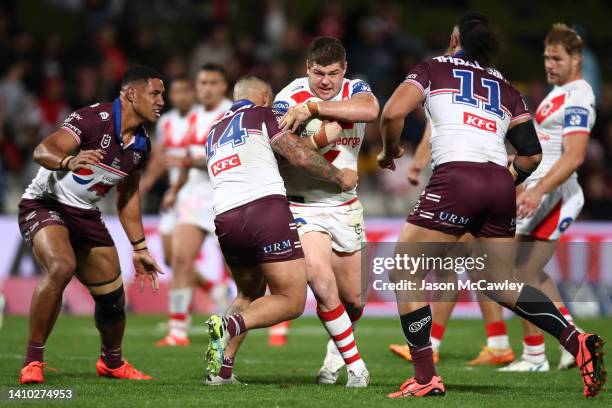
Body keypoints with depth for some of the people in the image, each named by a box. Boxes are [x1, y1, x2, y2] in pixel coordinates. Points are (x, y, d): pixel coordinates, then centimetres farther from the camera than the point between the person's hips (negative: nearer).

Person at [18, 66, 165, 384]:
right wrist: (69, 161, -53)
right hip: (45, 204, -7)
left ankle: (111, 363, 40)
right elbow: (42, 151, -31)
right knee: (61, 267, -33)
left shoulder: (141, 145, 4)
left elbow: (128, 196, 18)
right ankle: (32, 362, -21)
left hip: (85, 215, 8)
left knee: (113, 297, 10)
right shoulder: (94, 118, -21)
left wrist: (139, 248, 18)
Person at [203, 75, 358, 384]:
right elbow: (300, 156, 0)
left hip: (224, 217, 6)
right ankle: (229, 325, -24)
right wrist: (339, 178, 14)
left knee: (249, 295, 26)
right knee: (292, 301, 1)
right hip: (266, 208, -6)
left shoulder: (213, 133, 28)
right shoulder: (262, 115, 9)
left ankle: (221, 368, 8)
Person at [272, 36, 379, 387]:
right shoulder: (289, 98, -11)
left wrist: (314, 107, -35)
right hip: (303, 207, -4)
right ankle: (356, 365, -9)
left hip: (345, 206, 4)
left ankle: (337, 348, 40)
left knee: (353, 298, 9)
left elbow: (370, 110, -28)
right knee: (323, 284, -22)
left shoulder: (355, 90, -4)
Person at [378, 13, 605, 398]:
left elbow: (393, 113, -2)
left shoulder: (434, 69, 12)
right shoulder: (506, 88, 23)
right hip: (500, 186, 5)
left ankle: (426, 378, -1)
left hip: (456, 178, -5)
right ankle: (578, 341, 2)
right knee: (501, 285, 19)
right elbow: (533, 154, 16)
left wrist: (390, 151, 16)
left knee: (404, 274, 6)